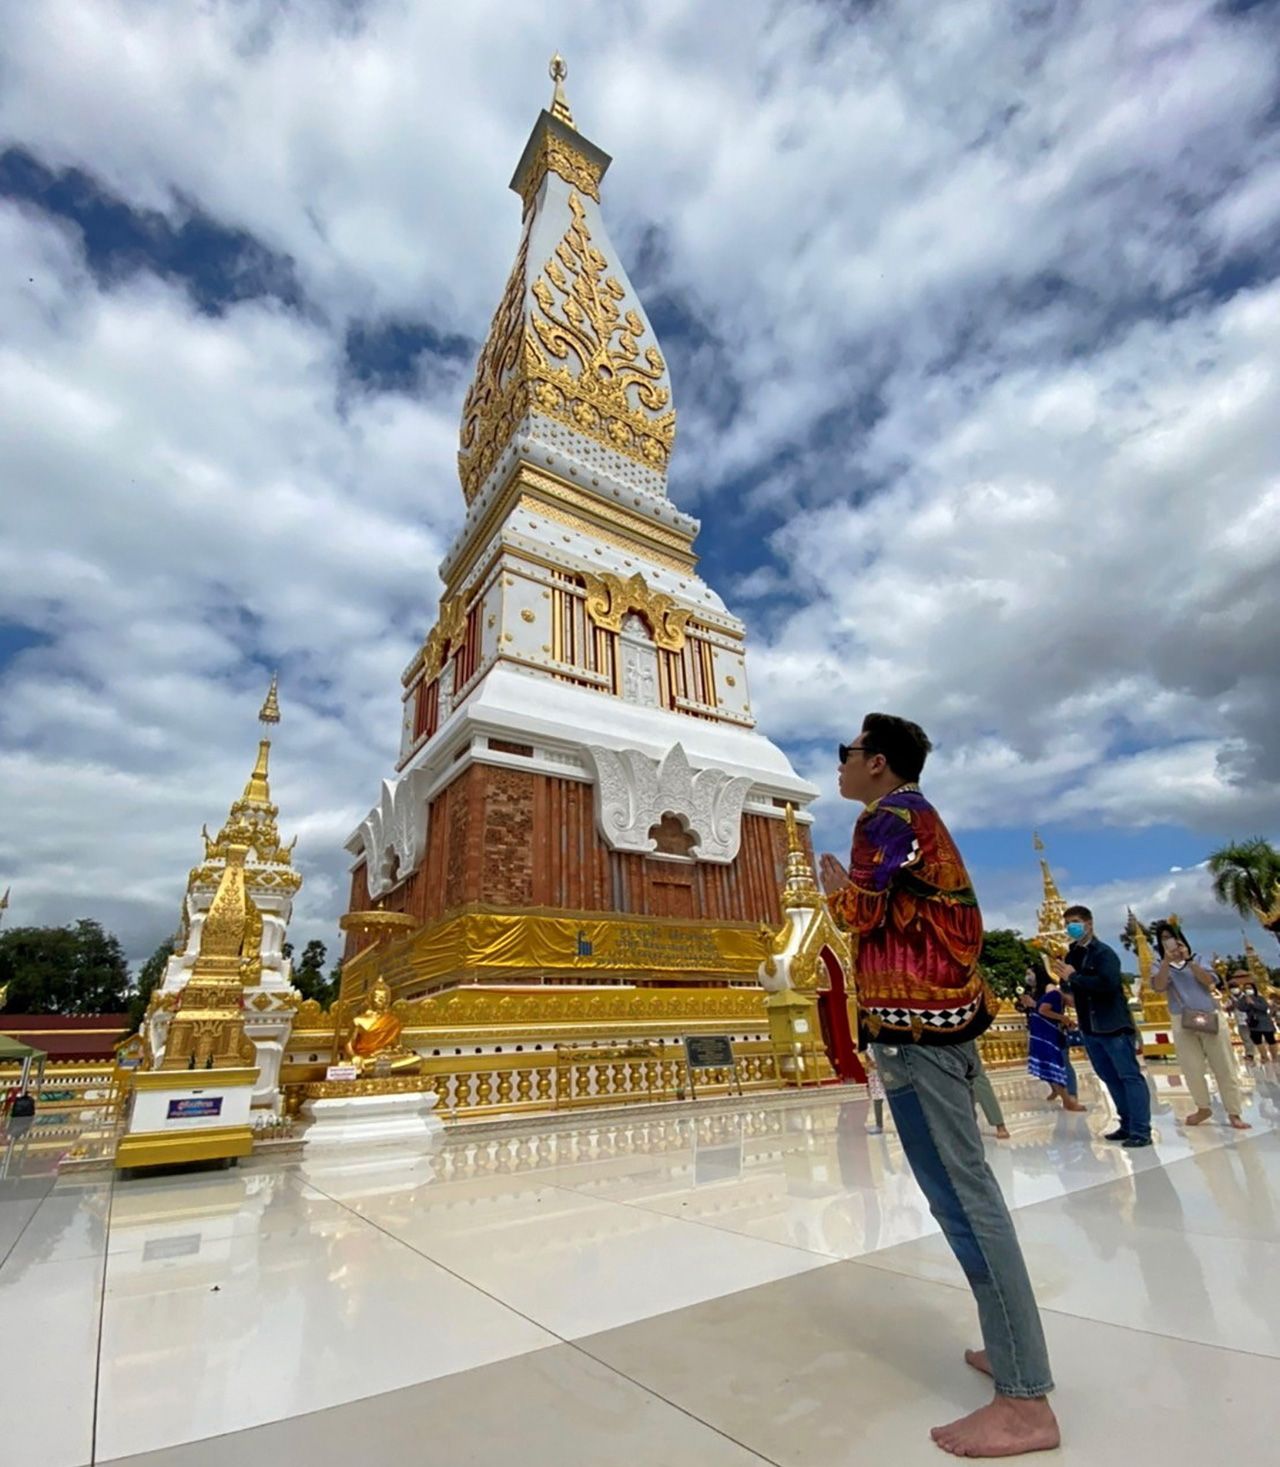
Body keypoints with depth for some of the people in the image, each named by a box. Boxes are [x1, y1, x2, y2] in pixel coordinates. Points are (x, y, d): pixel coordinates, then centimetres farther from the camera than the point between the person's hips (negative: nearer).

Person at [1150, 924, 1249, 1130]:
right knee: (1193, 1070, 3)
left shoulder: (1197, 960, 8)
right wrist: (1167, 960, -22)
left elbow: (1208, 981, -9)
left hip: (1211, 1018, 0)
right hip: (1183, 1023, 0)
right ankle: (1203, 1108, 22)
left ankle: (1234, 1113, 14)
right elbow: (1158, 987, -15)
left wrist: (1188, 960, -18)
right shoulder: (1162, 967, 6)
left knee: (1224, 1068, 4)